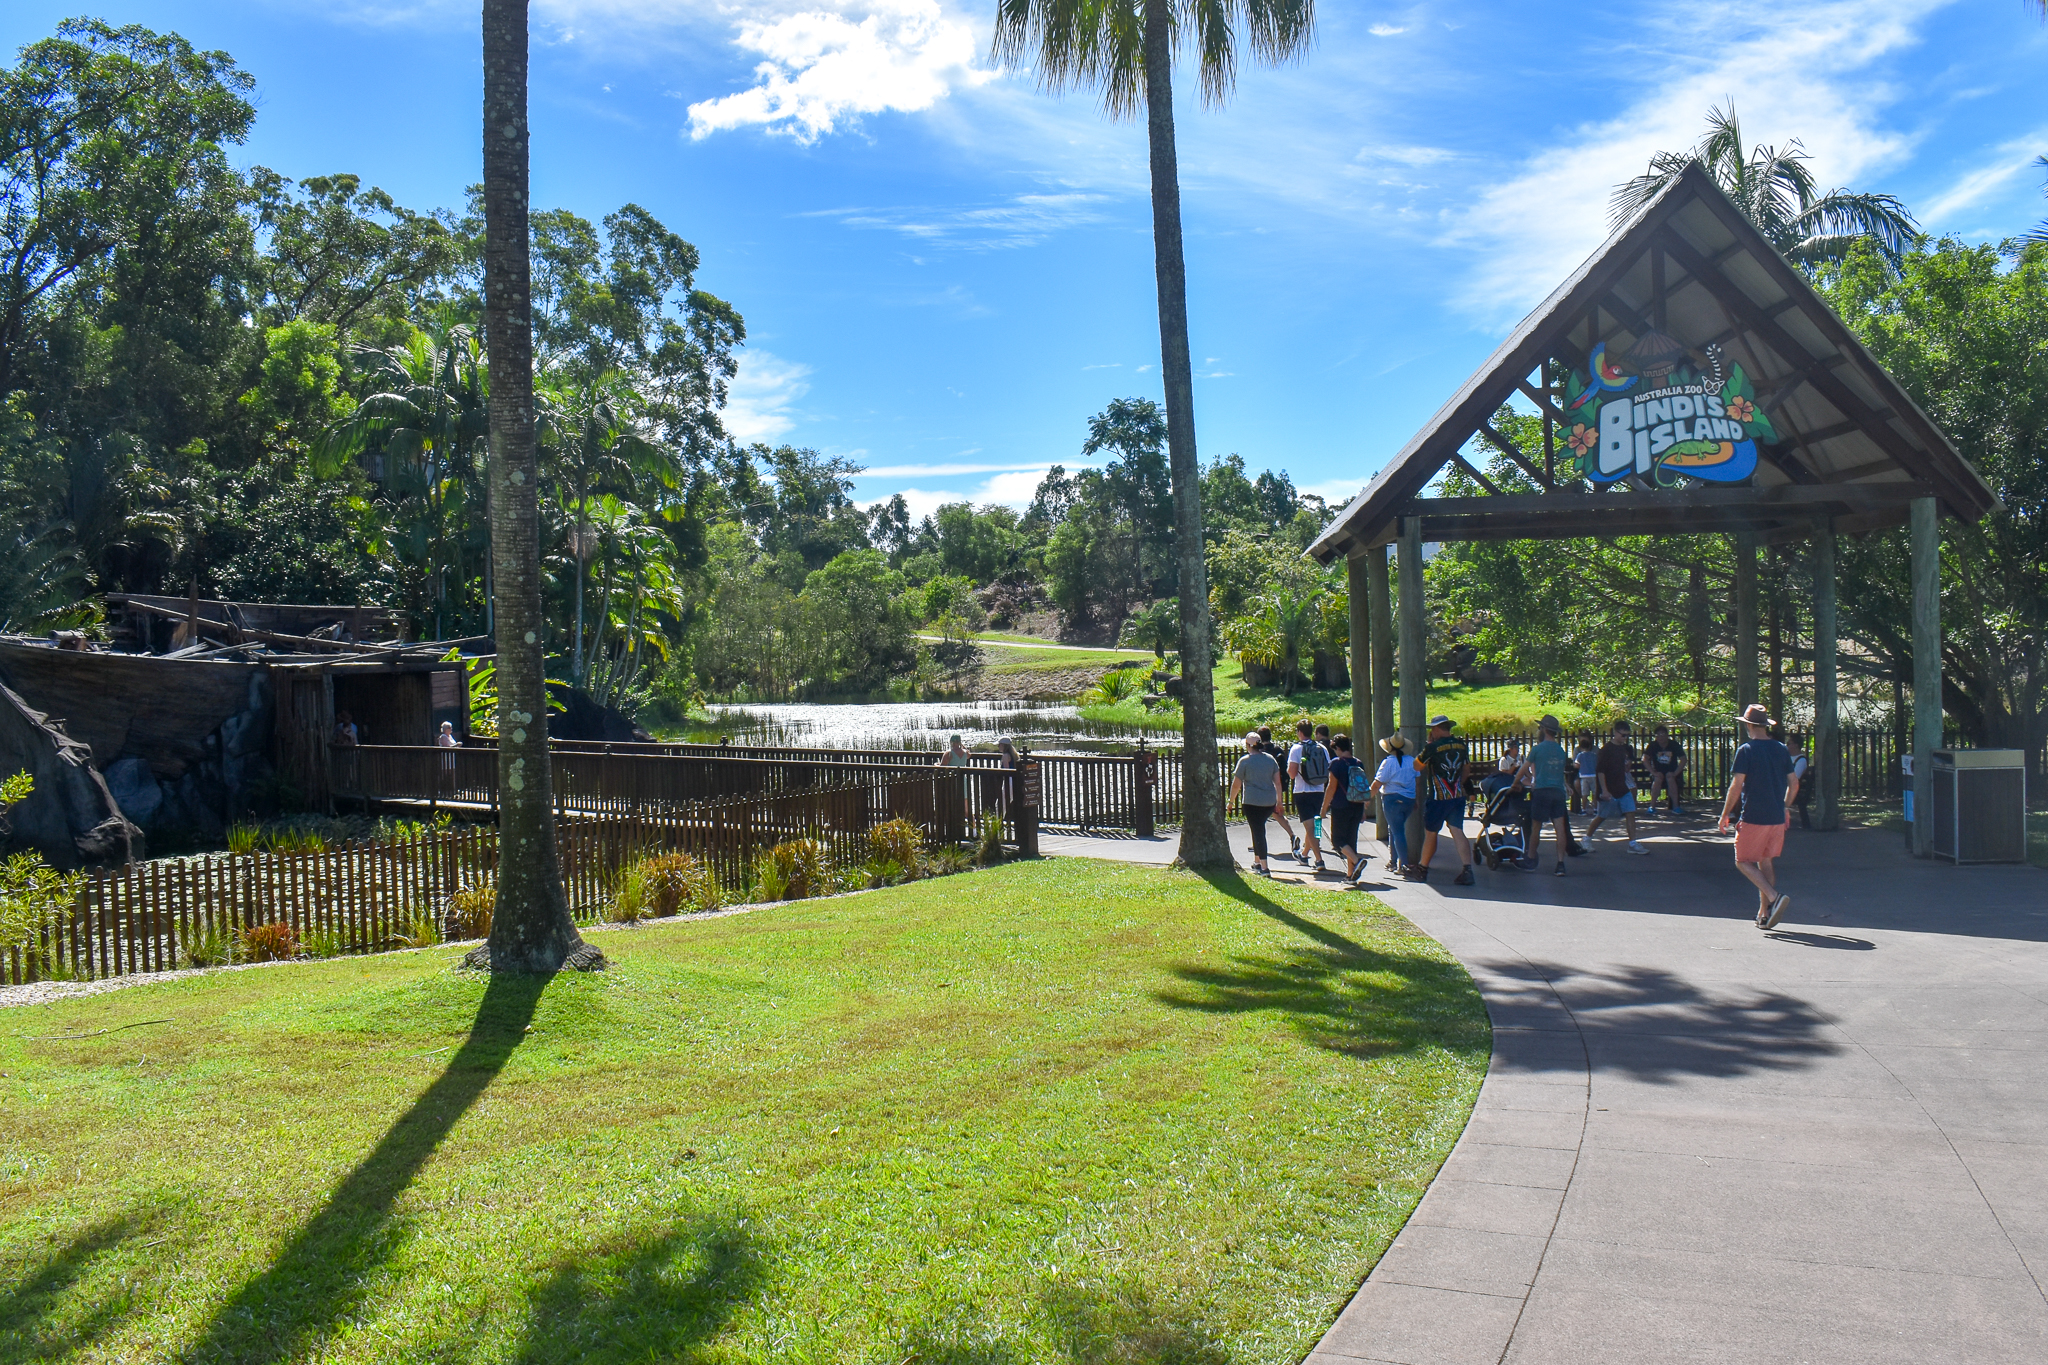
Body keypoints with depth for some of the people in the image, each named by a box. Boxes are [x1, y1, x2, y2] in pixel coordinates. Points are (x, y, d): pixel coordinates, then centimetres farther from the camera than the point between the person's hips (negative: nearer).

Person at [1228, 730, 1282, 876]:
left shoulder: (1245, 761, -6)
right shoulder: (1270, 759, 8)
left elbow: (1236, 785, -4)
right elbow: (1277, 782, 10)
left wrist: (1231, 801, 9)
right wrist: (1279, 801, 19)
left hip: (1252, 802, -5)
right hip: (1270, 802, 5)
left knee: (1258, 831, -5)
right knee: (1259, 829, 22)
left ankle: (1264, 868, -11)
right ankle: (1257, 862, 29)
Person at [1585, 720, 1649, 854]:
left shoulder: (1624, 748, 9)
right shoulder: (1606, 749, -13)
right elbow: (1600, 770, -17)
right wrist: (1604, 790, -20)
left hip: (1622, 789, 7)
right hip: (1609, 791, -7)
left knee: (1630, 813, -2)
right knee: (1601, 816, 2)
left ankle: (1633, 844, 0)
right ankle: (1587, 838, 19)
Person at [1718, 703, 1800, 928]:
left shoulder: (1746, 750, -10)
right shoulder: (1782, 750, 7)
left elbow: (1736, 786, -13)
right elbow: (1794, 784, 11)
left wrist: (1725, 815, -4)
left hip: (1753, 817, -6)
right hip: (1777, 817, 6)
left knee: (1743, 861, 3)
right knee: (1766, 862, 15)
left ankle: (1774, 897, -17)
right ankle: (1764, 915, 14)